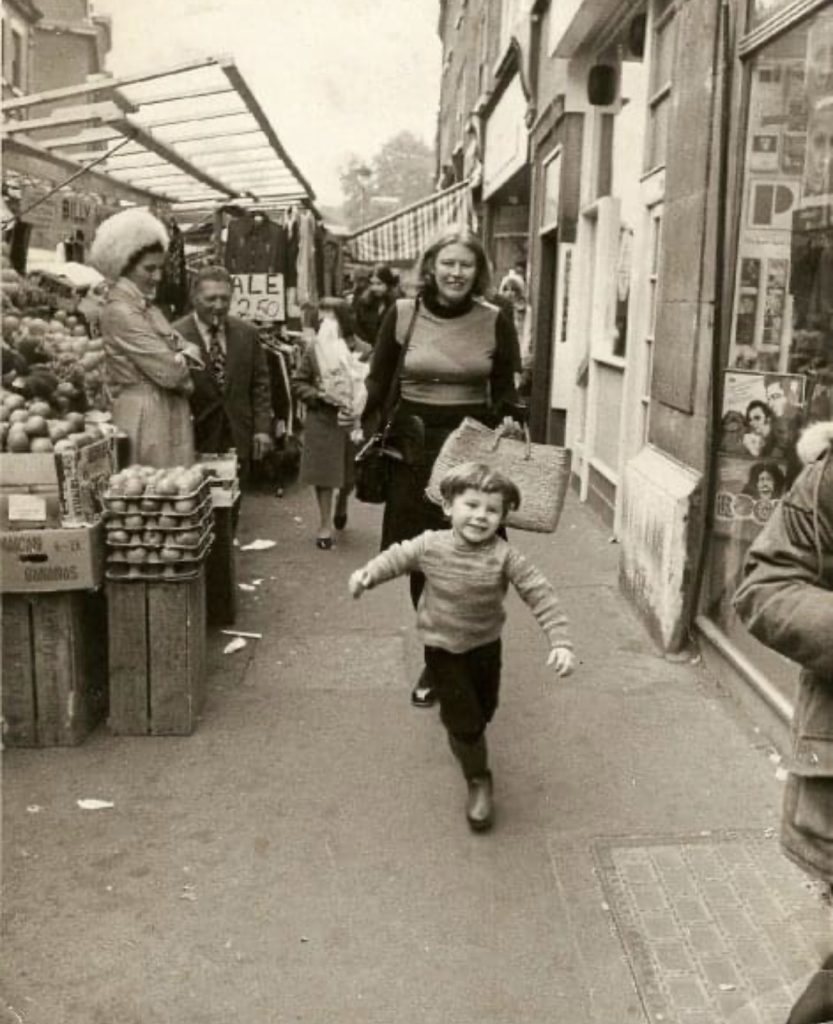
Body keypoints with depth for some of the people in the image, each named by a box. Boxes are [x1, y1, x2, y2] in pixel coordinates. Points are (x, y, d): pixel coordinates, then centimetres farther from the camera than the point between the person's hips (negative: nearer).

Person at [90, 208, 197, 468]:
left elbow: (187, 352, 12)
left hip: (172, 415, 9)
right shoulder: (119, 312, -14)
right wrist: (186, 357, 2)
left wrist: (182, 357, -10)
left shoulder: (149, 308, 14)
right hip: (146, 419, -9)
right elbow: (169, 371, -18)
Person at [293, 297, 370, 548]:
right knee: (324, 473, 2)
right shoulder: (315, 349, -1)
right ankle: (325, 525, 14)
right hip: (322, 422, 0)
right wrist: (318, 395, -12)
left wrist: (359, 405, -19)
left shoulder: (362, 350, -6)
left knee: (351, 473, 13)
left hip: (351, 423, 0)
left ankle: (341, 505, 45)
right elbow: (298, 383, 4)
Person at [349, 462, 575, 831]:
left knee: (484, 711, 20)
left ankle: (459, 729, 56)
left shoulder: (504, 557, -20)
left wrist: (560, 642, -28)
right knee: (466, 721, -6)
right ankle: (478, 780, 18)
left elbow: (540, 595, -21)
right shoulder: (430, 546, -16)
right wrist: (367, 573, -16)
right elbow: (396, 558, 1)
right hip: (442, 649, -2)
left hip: (485, 646, 2)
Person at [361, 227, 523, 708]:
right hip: (413, 447, 1)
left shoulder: (496, 322, -1)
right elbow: (379, 382, 7)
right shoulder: (402, 314, -1)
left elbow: (504, 392, 7)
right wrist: (370, 435, 2)